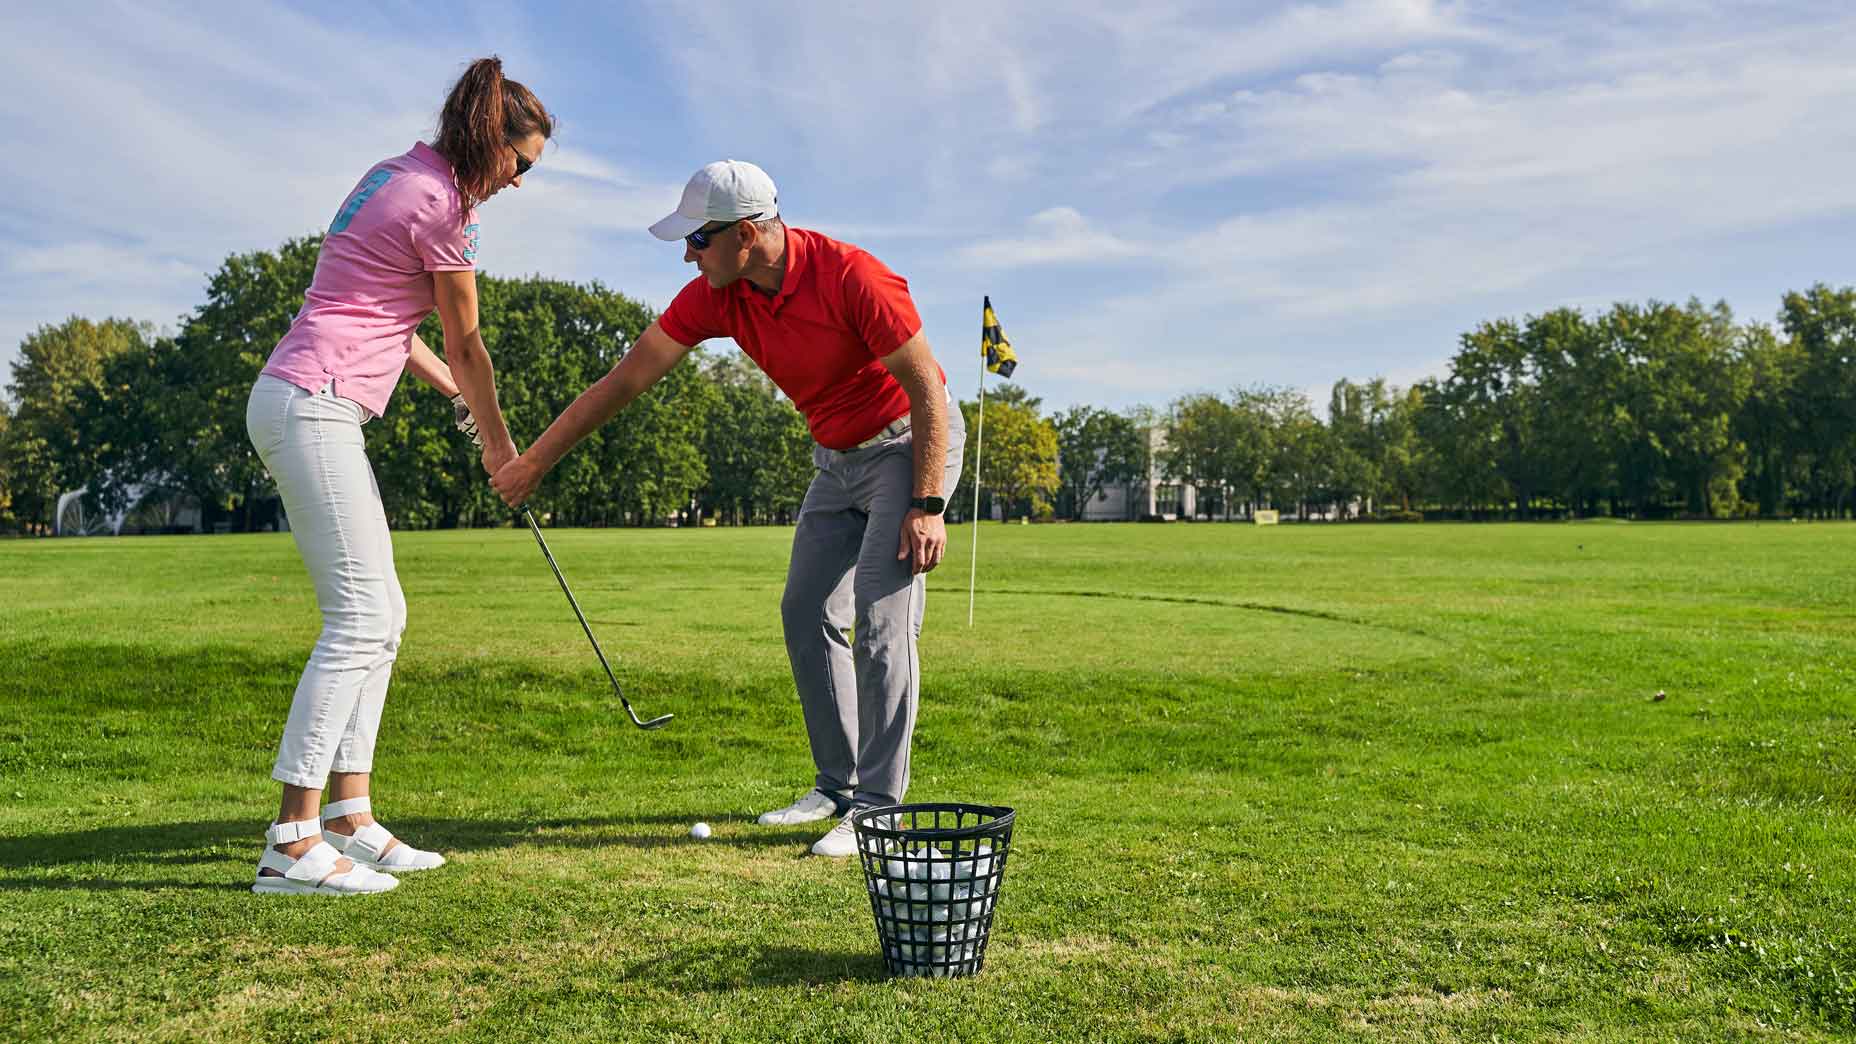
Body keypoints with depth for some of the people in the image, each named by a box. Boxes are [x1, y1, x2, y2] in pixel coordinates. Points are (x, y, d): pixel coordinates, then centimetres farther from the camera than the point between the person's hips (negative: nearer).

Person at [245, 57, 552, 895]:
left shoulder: (395, 175, 18)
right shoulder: (443, 203, -10)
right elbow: (465, 344, -2)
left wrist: (457, 397, 27)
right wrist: (498, 443, 11)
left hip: (306, 405, 10)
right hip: (312, 405, -10)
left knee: (380, 614, 10)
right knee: (358, 618, -12)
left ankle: (350, 821, 11)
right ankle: (292, 842, -10)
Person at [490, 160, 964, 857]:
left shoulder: (853, 277, -28)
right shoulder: (714, 296, -9)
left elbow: (927, 388, -22)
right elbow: (626, 379, -4)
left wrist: (927, 505, -24)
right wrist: (533, 461, -2)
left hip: (911, 442, -7)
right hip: (838, 457, 7)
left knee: (882, 617, -15)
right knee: (806, 613, 6)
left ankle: (879, 808, -9)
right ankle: (837, 786, 16)